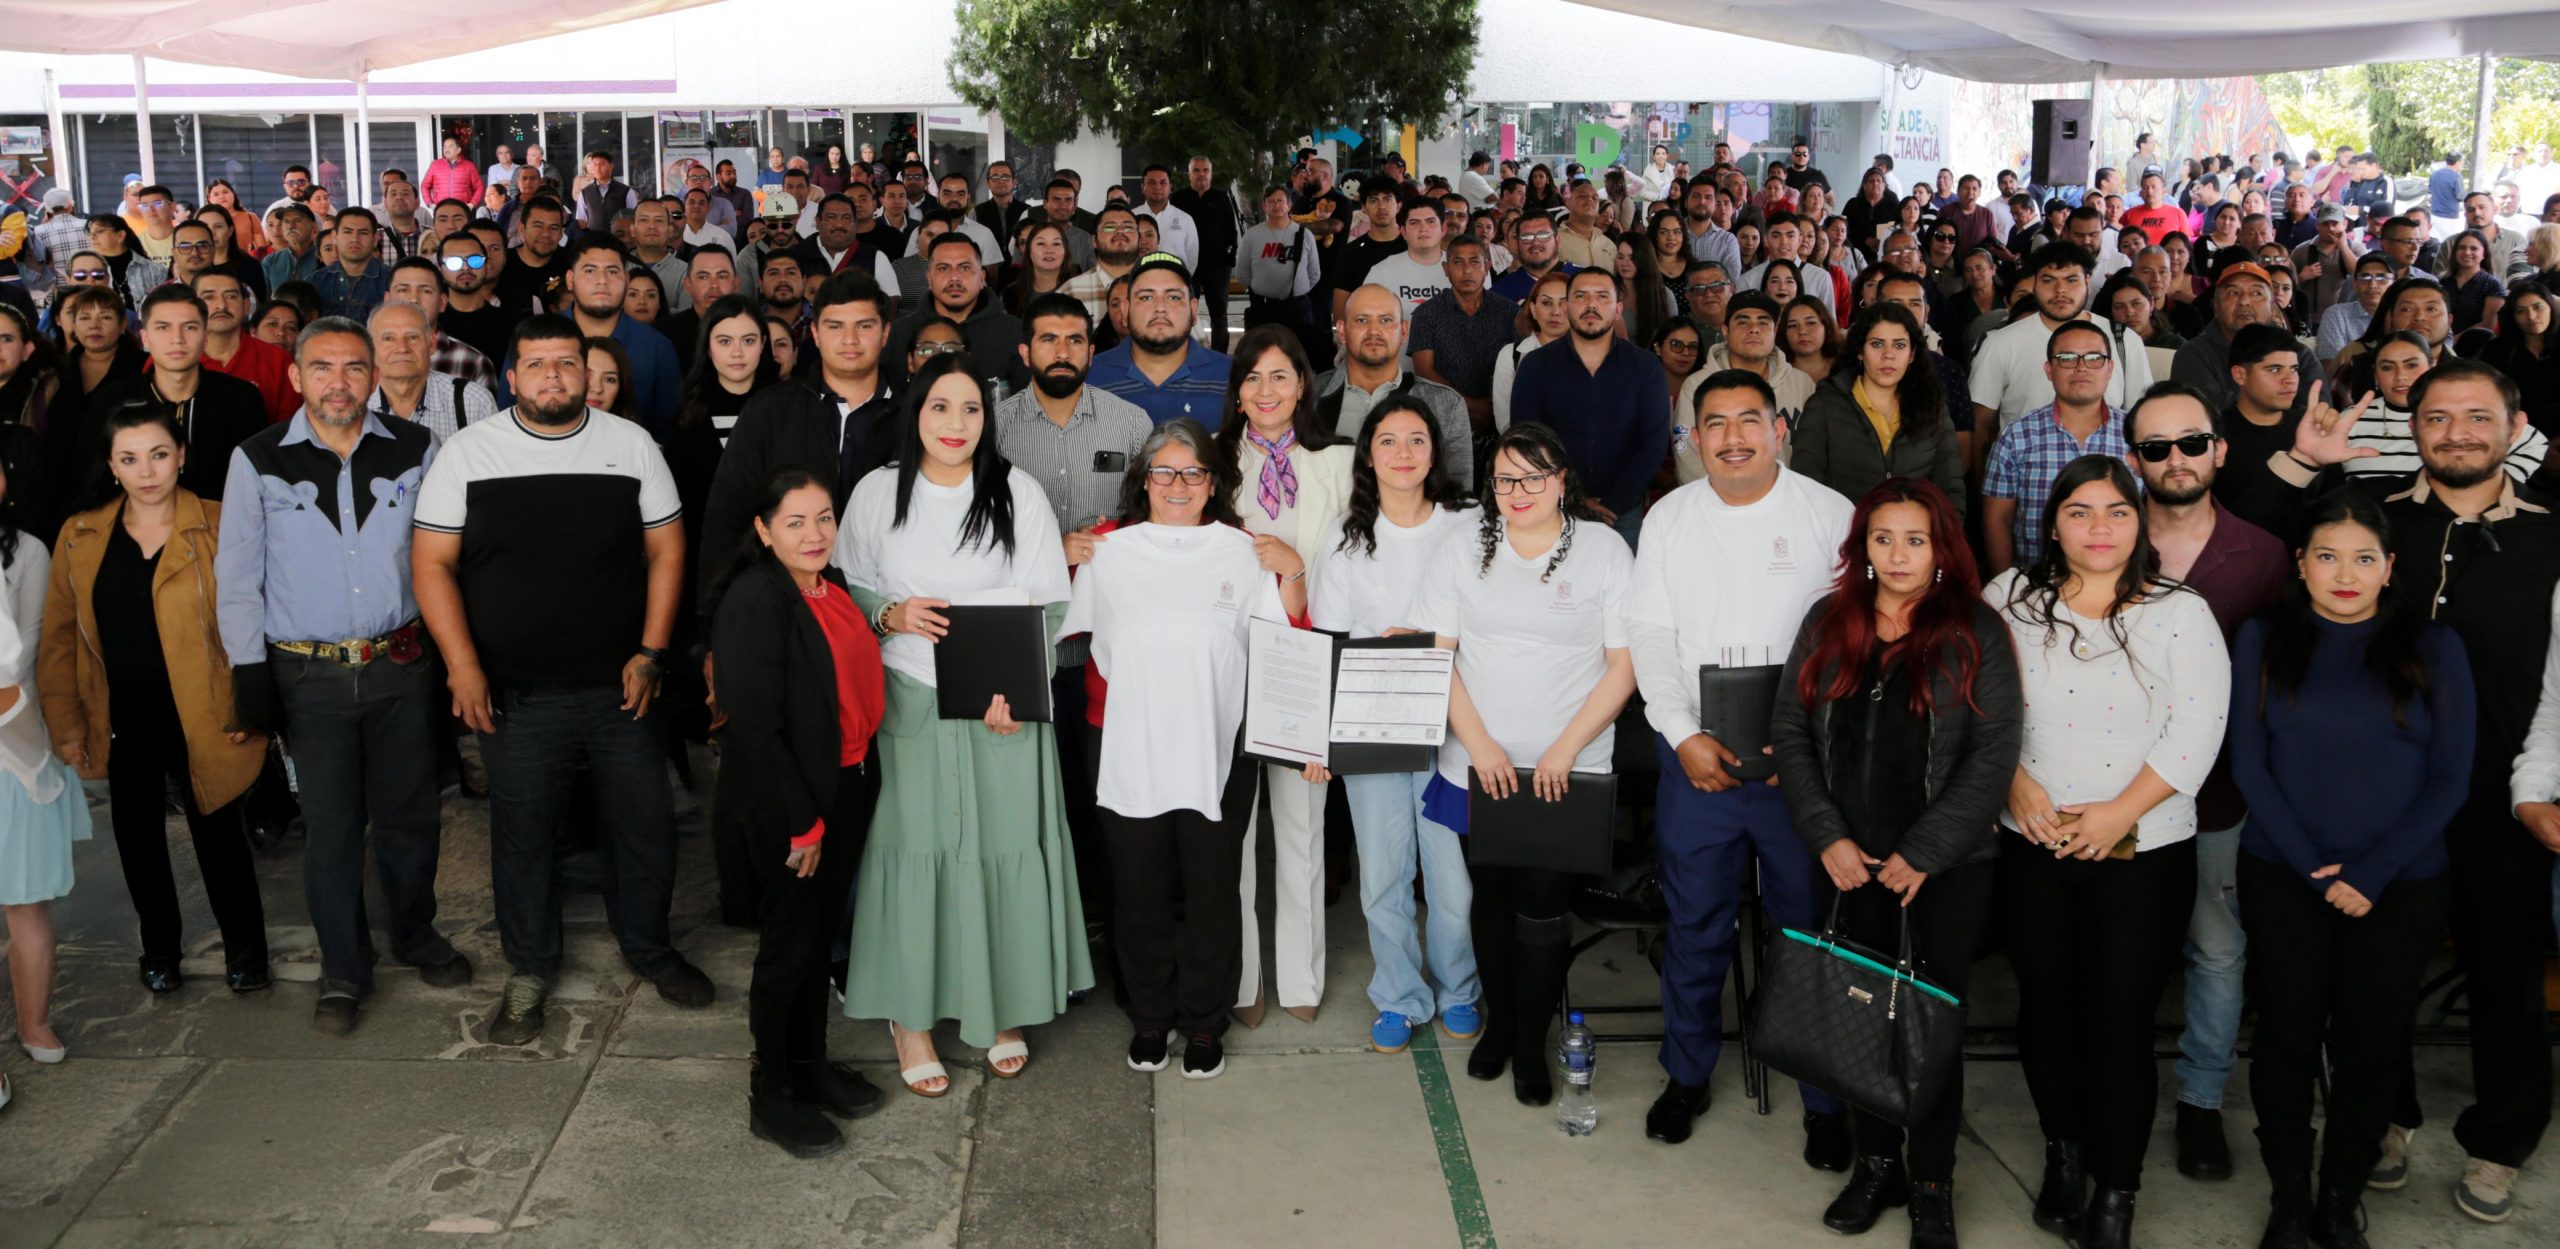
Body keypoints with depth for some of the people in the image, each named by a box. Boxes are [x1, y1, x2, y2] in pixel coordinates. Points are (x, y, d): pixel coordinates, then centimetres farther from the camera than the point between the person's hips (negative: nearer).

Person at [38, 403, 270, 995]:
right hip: (122, 727, 3)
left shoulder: (220, 527, -7)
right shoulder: (81, 537, 3)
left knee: (219, 836, 8)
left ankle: (244, 949, 27)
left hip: (203, 722, -3)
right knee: (138, 838, 16)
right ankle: (159, 947, 36)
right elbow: (60, 637, 6)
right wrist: (66, 722, 2)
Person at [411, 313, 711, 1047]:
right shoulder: (469, 452, -2)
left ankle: (648, 946, 34)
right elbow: (432, 562, -1)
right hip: (516, 693, -1)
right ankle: (529, 971, 30)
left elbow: (666, 546, 4)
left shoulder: (630, 444, 1)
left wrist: (651, 652, -3)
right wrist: (462, 665, -10)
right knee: (521, 835, 10)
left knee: (646, 825, 10)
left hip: (620, 688, 1)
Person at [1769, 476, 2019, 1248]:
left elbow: (1993, 756, -9)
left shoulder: (1975, 633, -4)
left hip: (1947, 869, -3)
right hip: (1849, 864, 3)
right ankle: (1874, 1162, 25)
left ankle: (1931, 1185, 18)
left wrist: (1922, 853, -13)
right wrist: (1827, 837, -6)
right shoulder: (1827, 623, 5)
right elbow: (1790, 733, 4)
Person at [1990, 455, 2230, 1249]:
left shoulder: (2180, 612, -3)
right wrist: (2014, 781, -11)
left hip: (2141, 853, -2)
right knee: (2045, 1004, 13)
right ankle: (2064, 1153, 34)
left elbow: (2196, 730, -9)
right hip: (2033, 847, 2)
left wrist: (2120, 812, -16)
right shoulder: (2010, 599, 3)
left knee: (2121, 1019, 1)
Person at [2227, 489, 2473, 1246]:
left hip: (2400, 889, 0)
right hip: (2284, 881, 0)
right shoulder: (2263, 641, 1)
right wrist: (2315, 869, -11)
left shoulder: (2433, 649, 1)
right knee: (2287, 1039, 6)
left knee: (2369, 1045, 8)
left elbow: (2448, 779, -2)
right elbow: (2249, 765, -2)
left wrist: (2371, 875, -11)